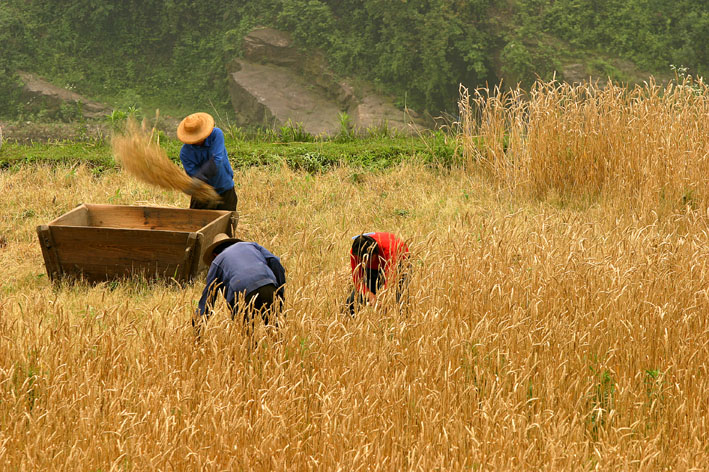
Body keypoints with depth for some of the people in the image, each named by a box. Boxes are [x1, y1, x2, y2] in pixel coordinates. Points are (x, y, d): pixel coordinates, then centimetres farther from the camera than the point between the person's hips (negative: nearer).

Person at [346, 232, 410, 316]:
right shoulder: (354, 253, -33)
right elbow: (357, 278, -29)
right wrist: (368, 293, -48)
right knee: (352, 301, -9)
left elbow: (390, 277, -50)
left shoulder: (388, 249, -45)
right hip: (373, 268, 3)